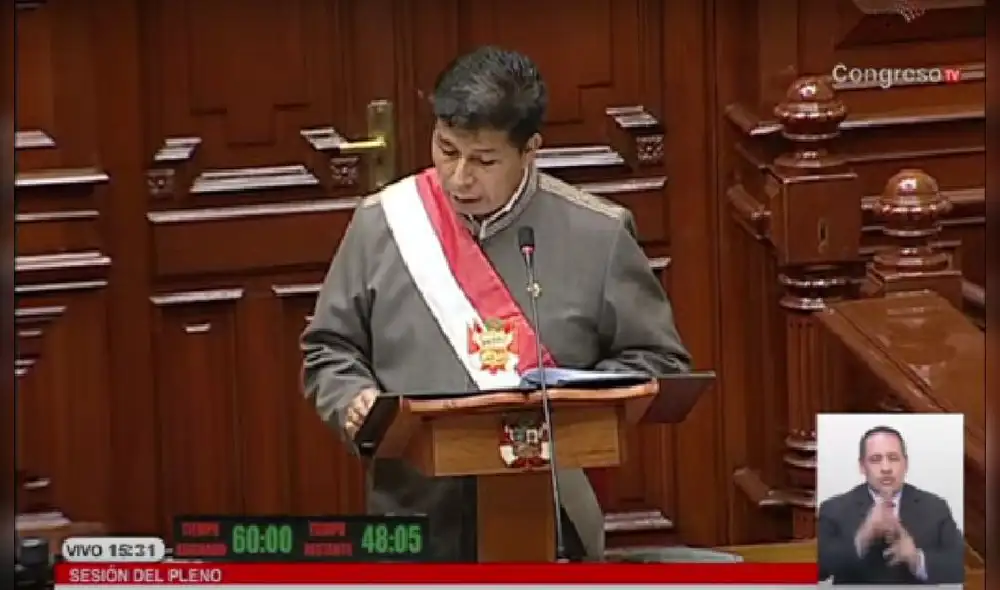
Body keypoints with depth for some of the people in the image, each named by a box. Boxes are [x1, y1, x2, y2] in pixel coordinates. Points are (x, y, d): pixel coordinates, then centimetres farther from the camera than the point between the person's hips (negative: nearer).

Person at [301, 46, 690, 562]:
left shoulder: (595, 234, 1)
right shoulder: (382, 224, 4)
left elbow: (657, 361, 7)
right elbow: (330, 348, 13)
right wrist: (352, 399, -8)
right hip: (414, 521, 1)